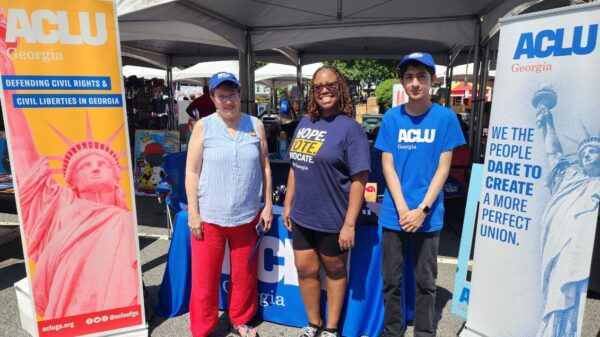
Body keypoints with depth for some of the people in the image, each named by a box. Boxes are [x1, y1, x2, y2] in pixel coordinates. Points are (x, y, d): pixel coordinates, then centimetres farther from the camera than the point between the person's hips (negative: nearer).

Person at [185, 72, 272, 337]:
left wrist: (268, 205, 4)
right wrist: (193, 213, -7)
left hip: (247, 215, 2)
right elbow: (192, 171, -3)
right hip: (209, 216, -2)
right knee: (204, 277, 8)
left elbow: (265, 167, 6)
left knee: (244, 275, 15)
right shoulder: (203, 127, -3)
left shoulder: (256, 125, 3)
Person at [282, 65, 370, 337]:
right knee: (305, 270, 15)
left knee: (334, 271, 15)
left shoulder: (350, 128, -12)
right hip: (302, 217, 6)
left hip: (332, 219, -5)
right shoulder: (304, 123, 6)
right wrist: (288, 205, 10)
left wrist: (349, 224, -18)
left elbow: (360, 179, -15)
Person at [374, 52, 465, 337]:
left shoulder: (445, 117, -4)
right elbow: (387, 165, -2)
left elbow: (443, 168, -4)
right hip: (393, 214, 1)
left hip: (428, 215, -1)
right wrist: (402, 209, -11)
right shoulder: (392, 117, 0)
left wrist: (422, 209, -13)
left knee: (425, 282, 13)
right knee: (391, 280, 13)